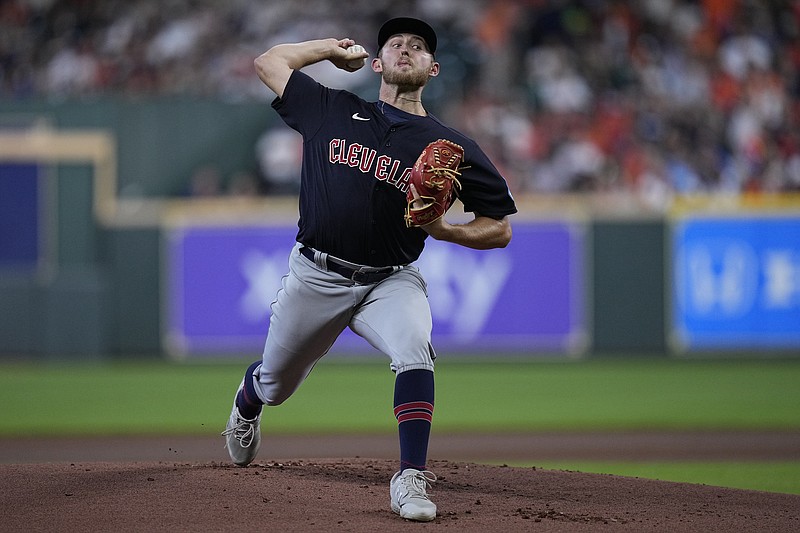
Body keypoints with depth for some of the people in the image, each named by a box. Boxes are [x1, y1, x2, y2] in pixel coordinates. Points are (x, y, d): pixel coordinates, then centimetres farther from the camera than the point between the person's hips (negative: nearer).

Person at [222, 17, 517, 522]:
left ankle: (411, 480, -33)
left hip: (392, 281, -1)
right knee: (275, 385, 16)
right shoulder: (334, 111, 3)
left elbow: (500, 229, -1)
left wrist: (444, 229, -18)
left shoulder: (452, 148, -2)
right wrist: (336, 48, 15)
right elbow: (269, 61, 15)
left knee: (415, 351, -32)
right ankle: (248, 399, 55)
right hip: (316, 276, 2)